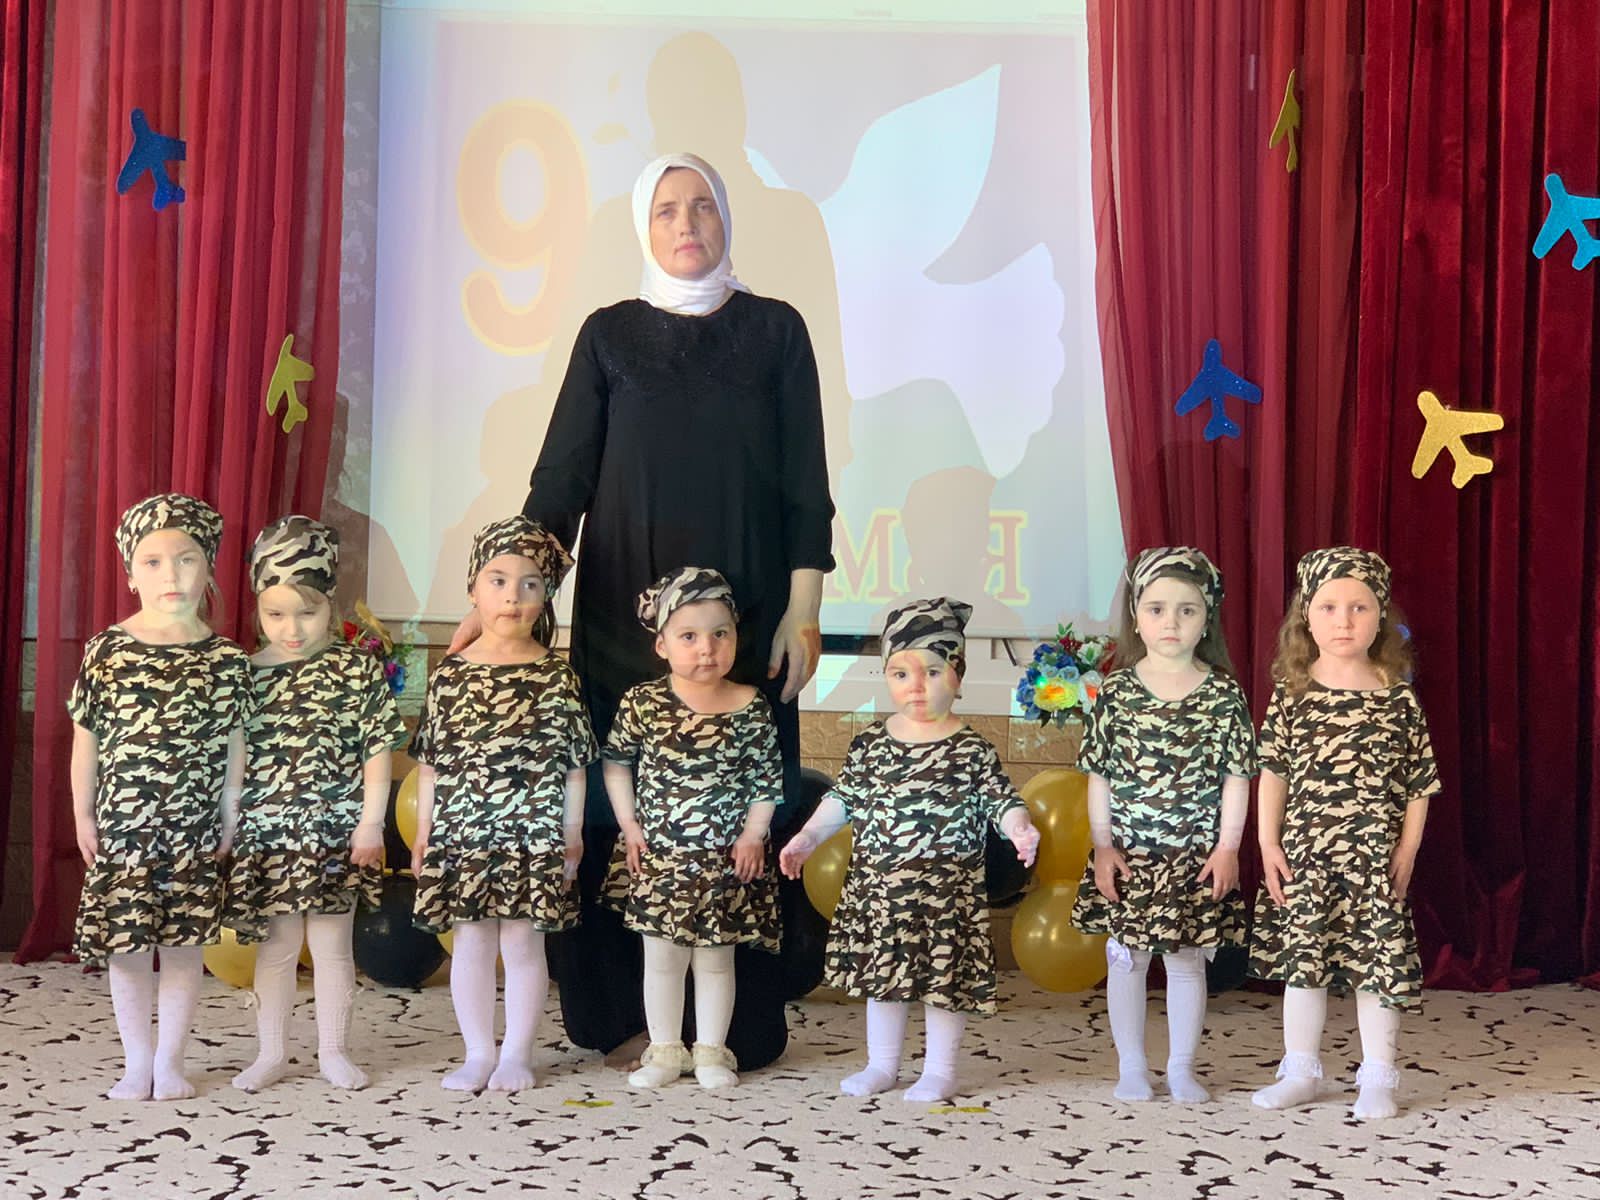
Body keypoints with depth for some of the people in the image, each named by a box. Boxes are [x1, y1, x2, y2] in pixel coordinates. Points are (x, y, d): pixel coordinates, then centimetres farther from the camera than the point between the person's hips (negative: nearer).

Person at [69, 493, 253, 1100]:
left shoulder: (227, 659, -3)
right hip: (121, 827, 0)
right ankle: (136, 1064, 22)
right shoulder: (107, 650, -4)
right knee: (126, 949, 7)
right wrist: (83, 815, 2)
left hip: (193, 831, 0)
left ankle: (169, 1063, 20)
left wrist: (229, 819, 4)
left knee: (184, 946, 6)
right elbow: (85, 737, 2)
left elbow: (233, 746, 3)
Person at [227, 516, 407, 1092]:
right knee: (276, 944, 10)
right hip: (265, 832, 1)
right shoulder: (247, 674, 0)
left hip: (337, 832, -1)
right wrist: (226, 827, 2)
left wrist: (371, 820, -7)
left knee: (332, 943, 8)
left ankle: (334, 1051, 21)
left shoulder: (358, 668, -4)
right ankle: (270, 1052, 23)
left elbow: (378, 748, -3)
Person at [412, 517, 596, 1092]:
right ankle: (478, 1054, 21)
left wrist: (571, 836, -1)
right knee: (469, 940, 8)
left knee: (523, 939, 4)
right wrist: (423, 833, 5)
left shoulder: (557, 677, -1)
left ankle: (517, 1054, 19)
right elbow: (431, 761, 6)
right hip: (461, 833, 2)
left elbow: (574, 765, 1)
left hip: (533, 835, -2)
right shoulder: (450, 674, 3)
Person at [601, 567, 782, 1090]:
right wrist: (629, 825, -2)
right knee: (662, 956, 9)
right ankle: (664, 1051, 23)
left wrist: (753, 835, -9)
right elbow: (617, 761, 5)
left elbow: (766, 779, -1)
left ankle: (711, 1051, 24)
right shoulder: (643, 701, -6)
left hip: (724, 859, 0)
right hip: (656, 855, 0)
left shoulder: (751, 707, -7)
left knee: (715, 957, 10)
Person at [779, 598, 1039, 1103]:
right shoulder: (869, 743, 4)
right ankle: (881, 1064, 30)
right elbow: (842, 798, 11)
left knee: (944, 974, 4)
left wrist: (1019, 828, -24)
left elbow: (1001, 798, -5)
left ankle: (939, 1071, 21)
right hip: (877, 885, 4)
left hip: (945, 887, -4)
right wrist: (807, 838, 6)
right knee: (880, 972, 14)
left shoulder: (970, 749, -6)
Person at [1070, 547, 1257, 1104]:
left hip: (1196, 856, 0)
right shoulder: (1116, 691, -2)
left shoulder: (1223, 693, -3)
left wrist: (1227, 847, -6)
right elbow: (1099, 776, 1)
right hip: (1128, 853, 1)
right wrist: (1103, 845, -3)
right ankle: (1130, 1068, 22)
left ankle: (1182, 1068, 22)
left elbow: (1236, 777, -1)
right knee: (1126, 957, 8)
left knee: (1187, 959, 8)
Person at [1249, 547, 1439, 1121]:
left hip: (1374, 856, -1)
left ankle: (1377, 1078, 19)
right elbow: (1272, 771, 2)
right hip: (1304, 851, 1)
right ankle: (1300, 1071, 22)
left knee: (1378, 960, 3)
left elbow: (1419, 780, 2)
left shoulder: (1399, 697, -2)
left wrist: (1408, 846, -4)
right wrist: (1268, 843, -2)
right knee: (1299, 956, 8)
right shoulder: (1291, 694, 0)